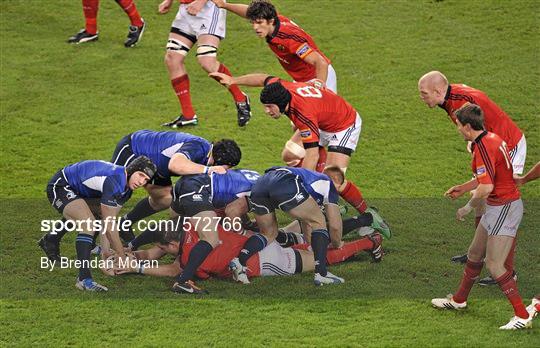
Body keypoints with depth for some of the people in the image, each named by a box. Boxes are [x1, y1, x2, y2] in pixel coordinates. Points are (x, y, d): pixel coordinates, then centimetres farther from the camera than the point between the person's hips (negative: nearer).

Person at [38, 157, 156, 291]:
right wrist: (122, 258, -20)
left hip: (77, 188, 10)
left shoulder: (126, 186, -1)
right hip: (60, 186, -10)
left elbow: (110, 220, 1)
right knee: (89, 224, -28)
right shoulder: (114, 180, -30)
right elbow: (109, 225, -27)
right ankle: (84, 279, -30)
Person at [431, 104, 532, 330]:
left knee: (494, 264, -11)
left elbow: (486, 187, -30)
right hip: (497, 207, 10)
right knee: (475, 254, 22)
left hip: (504, 207, -10)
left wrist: (468, 208, -15)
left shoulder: (483, 148, -22)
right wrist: (463, 188, 24)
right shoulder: (491, 138, 9)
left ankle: (522, 316, -10)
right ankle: (459, 300, 40)